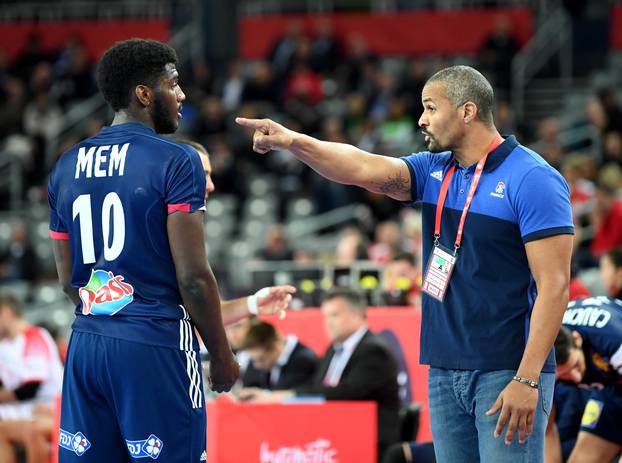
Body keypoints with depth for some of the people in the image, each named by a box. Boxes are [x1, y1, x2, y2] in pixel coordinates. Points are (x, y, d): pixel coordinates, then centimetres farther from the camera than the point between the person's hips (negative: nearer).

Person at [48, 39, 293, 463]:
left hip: (86, 345, 6)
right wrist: (221, 355, -1)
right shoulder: (176, 161, -9)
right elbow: (193, 276, -12)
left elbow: (69, 280, 15)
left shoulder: (67, 167, 11)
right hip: (155, 345, -6)